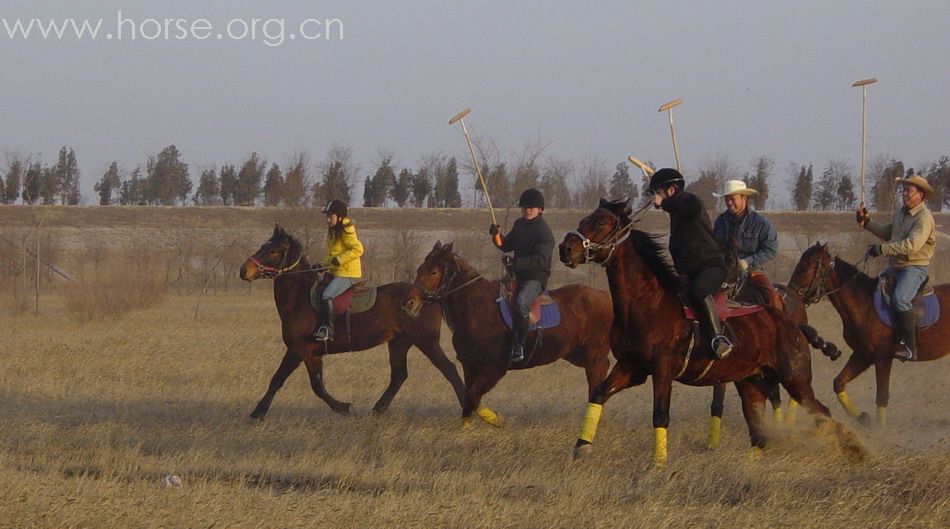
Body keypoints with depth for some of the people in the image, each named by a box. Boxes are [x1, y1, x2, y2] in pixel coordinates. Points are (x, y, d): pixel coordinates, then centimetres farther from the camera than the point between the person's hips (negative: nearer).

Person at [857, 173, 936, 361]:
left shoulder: (924, 218, -16)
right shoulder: (900, 213, 13)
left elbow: (911, 245, -27)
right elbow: (888, 233, 28)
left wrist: (882, 249, -27)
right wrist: (867, 223, 16)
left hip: (915, 267, -10)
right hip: (895, 267, 10)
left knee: (900, 299, -32)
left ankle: (910, 348, -29)